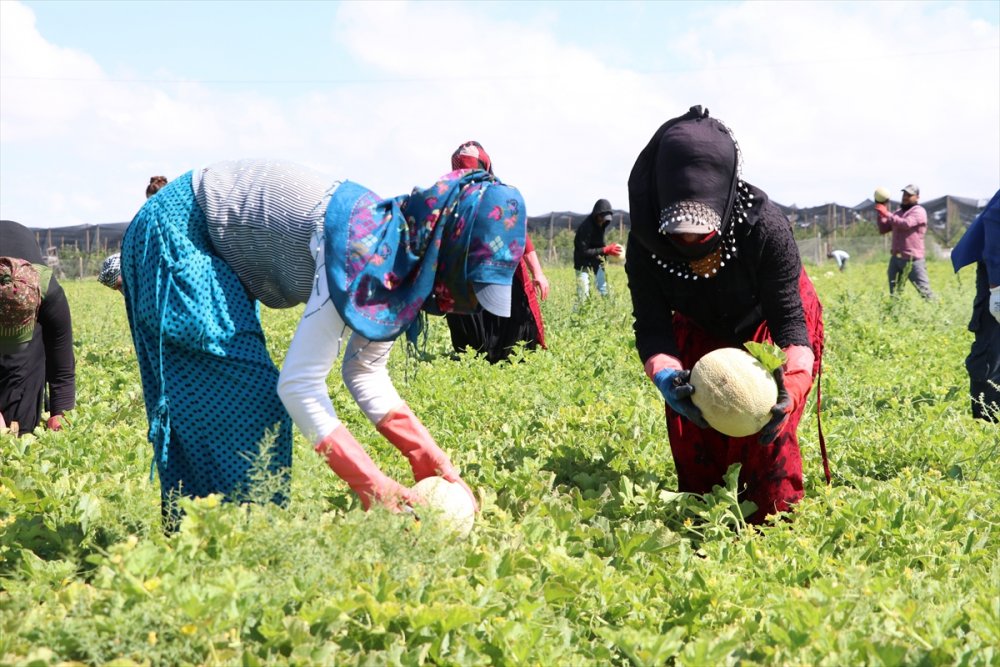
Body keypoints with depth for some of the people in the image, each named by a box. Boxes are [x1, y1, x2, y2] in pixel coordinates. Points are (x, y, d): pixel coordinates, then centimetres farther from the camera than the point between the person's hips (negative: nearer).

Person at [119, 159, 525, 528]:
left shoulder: (403, 263, -7)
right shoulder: (362, 252, -34)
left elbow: (365, 373, 2)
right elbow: (298, 384, -35)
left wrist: (429, 459, -9)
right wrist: (373, 487, -35)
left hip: (218, 252, 9)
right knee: (242, 396, -14)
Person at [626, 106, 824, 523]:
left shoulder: (766, 227, -39)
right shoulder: (645, 243, -31)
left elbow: (788, 317, -33)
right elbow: (651, 324, -27)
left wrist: (791, 383, -51)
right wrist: (667, 377, -49)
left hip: (768, 326, -3)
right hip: (702, 332, 3)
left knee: (767, 438, -17)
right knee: (692, 433, 1)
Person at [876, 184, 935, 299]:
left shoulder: (919, 212, -4)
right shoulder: (898, 213, 18)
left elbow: (906, 224, -22)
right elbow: (883, 229, 15)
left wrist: (886, 214, -19)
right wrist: (880, 214, 1)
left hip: (913, 260, -7)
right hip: (896, 259, 7)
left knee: (924, 291, -9)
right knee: (894, 294, 8)